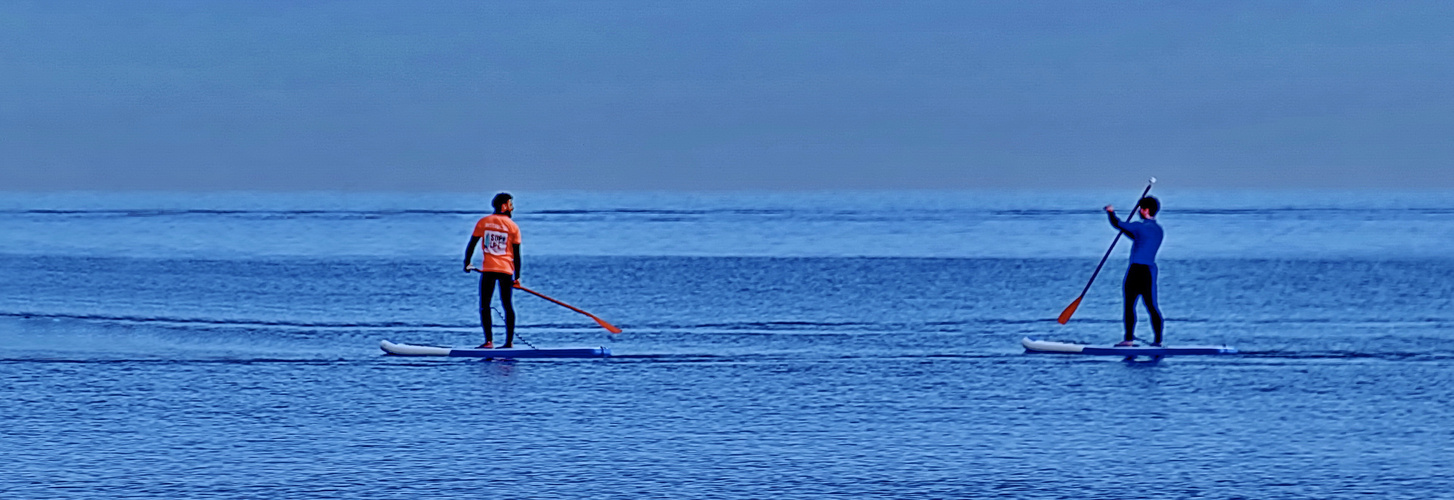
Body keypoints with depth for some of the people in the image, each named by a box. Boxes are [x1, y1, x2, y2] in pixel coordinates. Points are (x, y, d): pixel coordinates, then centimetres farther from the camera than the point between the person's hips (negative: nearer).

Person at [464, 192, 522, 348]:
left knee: (484, 305, 2)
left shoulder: (483, 222, 3)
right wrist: (517, 276, 7)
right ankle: (509, 341, 8)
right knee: (507, 305, 10)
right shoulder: (513, 226, 2)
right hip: (506, 269, 1)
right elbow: (517, 254, 2)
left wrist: (467, 263, 15)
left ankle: (489, 340, -8)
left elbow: (471, 244, 3)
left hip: (488, 269, -1)